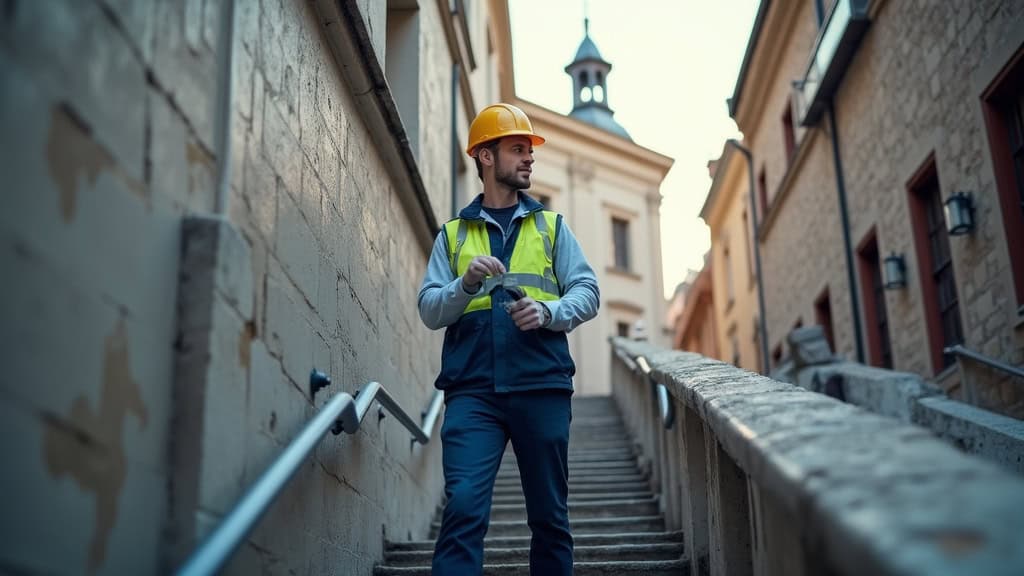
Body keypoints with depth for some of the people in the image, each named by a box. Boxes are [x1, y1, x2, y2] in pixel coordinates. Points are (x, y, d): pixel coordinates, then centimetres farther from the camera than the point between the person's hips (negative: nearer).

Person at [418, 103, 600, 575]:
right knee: (463, 507, -13)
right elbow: (429, 311, 6)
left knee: (549, 514, 7)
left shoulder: (551, 225, 16)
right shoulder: (453, 233, 15)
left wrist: (549, 312, -13)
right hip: (472, 390, -1)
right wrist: (466, 283, -13)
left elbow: (587, 293, 7)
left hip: (542, 385, 1)